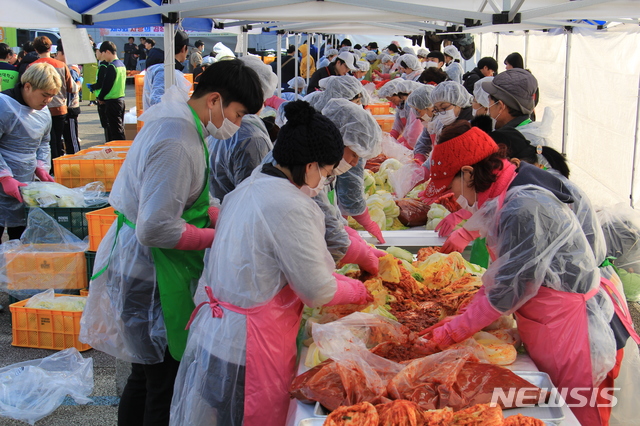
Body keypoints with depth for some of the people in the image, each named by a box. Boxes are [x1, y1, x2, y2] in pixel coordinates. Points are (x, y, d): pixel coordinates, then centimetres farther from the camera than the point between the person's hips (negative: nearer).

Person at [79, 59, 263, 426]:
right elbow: (155, 229, -26)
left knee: (146, 374, 21)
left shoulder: (177, 124, 8)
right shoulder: (176, 144, -24)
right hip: (155, 276, -10)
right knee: (166, 383, 2)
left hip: (141, 267, 10)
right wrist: (219, 237, -15)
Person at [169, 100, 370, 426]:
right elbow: (316, 290, -16)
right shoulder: (291, 207, -22)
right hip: (249, 348, -9)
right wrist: (355, 290, 5)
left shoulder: (248, 187, 7)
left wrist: (339, 280, 16)